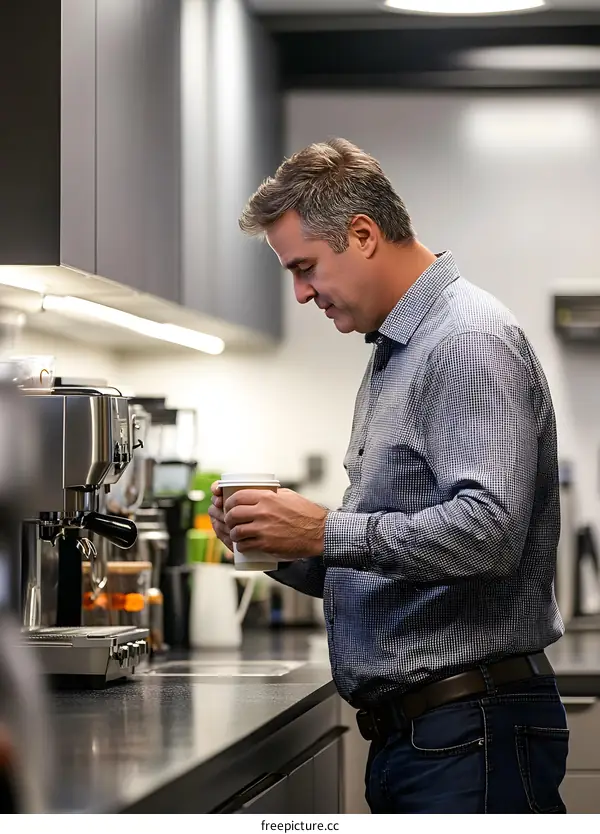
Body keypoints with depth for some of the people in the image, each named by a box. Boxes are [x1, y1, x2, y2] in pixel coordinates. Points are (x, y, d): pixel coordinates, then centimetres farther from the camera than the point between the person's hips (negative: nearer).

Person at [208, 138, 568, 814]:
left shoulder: (468, 341, -11)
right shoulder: (393, 353, 21)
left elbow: (488, 530, -25)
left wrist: (326, 532, -20)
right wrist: (281, 545, 6)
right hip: (405, 727, 10)